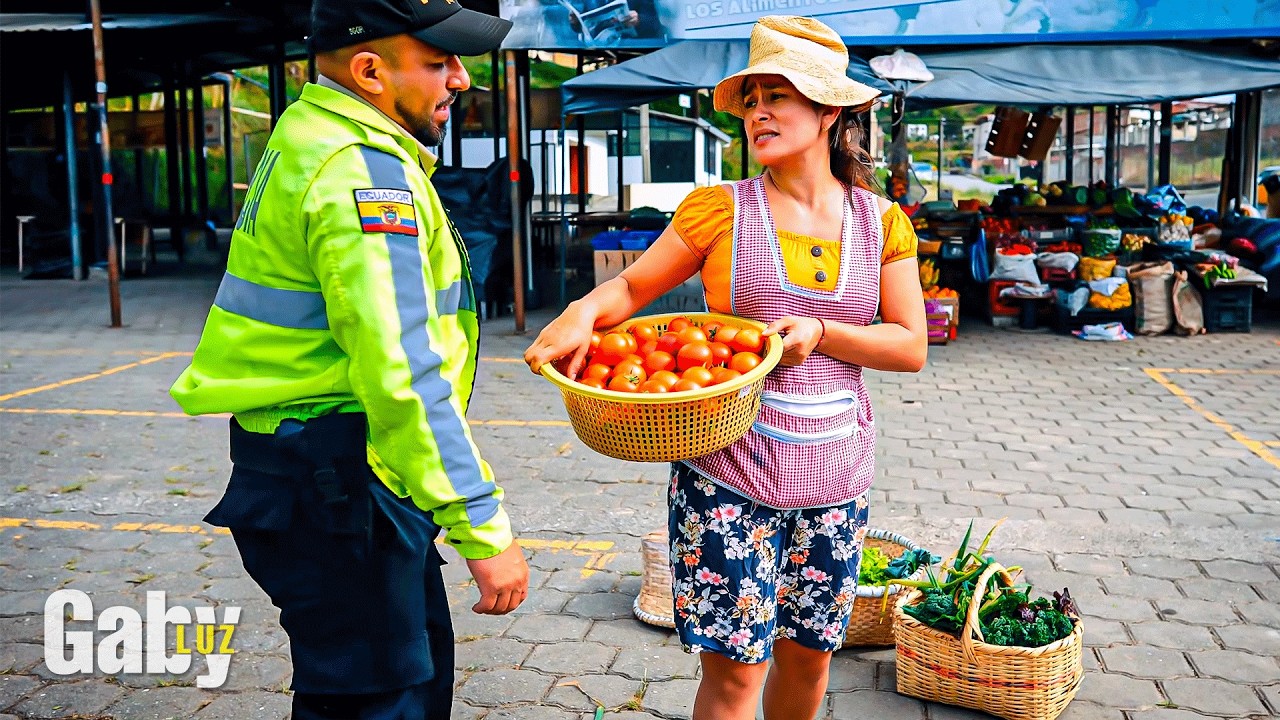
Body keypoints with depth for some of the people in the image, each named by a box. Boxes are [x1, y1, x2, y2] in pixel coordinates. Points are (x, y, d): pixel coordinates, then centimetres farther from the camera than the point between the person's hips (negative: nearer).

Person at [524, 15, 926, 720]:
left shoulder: (882, 222, 4)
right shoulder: (719, 209, -2)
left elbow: (911, 347, 2)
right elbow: (632, 286, 2)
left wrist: (819, 332, -14)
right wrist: (584, 311, -20)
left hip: (834, 475, 3)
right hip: (728, 469, -2)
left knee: (809, 651, 16)